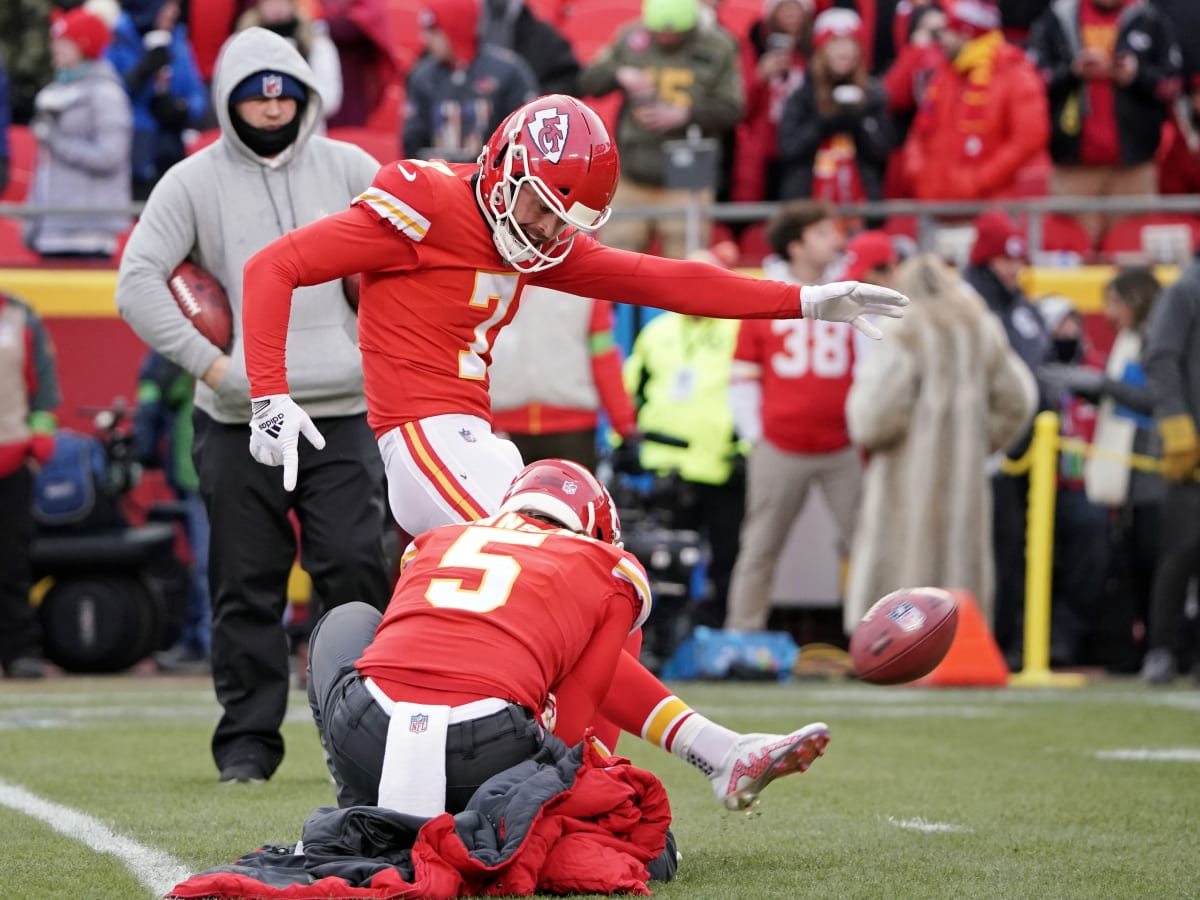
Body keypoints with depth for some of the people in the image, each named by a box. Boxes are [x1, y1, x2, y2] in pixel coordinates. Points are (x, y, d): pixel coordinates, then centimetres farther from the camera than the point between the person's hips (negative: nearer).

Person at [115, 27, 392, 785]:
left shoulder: (348, 169, 9)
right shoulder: (193, 182, 3)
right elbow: (137, 283, -4)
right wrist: (210, 363, -12)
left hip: (342, 413, 1)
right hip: (239, 419, -1)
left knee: (356, 567, -7)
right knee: (248, 585, 1)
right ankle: (248, 739, 9)